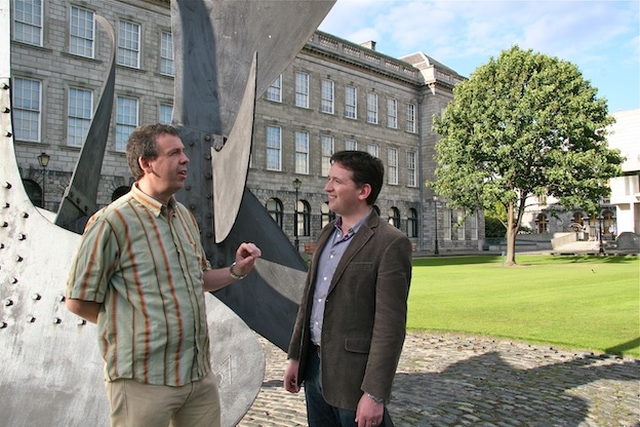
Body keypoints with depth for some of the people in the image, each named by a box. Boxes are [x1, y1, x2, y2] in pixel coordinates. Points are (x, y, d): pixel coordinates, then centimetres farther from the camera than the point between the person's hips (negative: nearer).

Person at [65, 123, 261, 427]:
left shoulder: (185, 217, 10)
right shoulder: (113, 221, -14)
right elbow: (78, 301, -10)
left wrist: (236, 271, 2)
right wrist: (138, 323, -1)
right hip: (144, 381, -6)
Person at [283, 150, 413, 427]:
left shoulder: (391, 243, -15)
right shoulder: (327, 234, 9)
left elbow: (390, 325, -18)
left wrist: (375, 394, -18)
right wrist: (295, 356, 13)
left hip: (354, 376, -7)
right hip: (314, 367, 7)